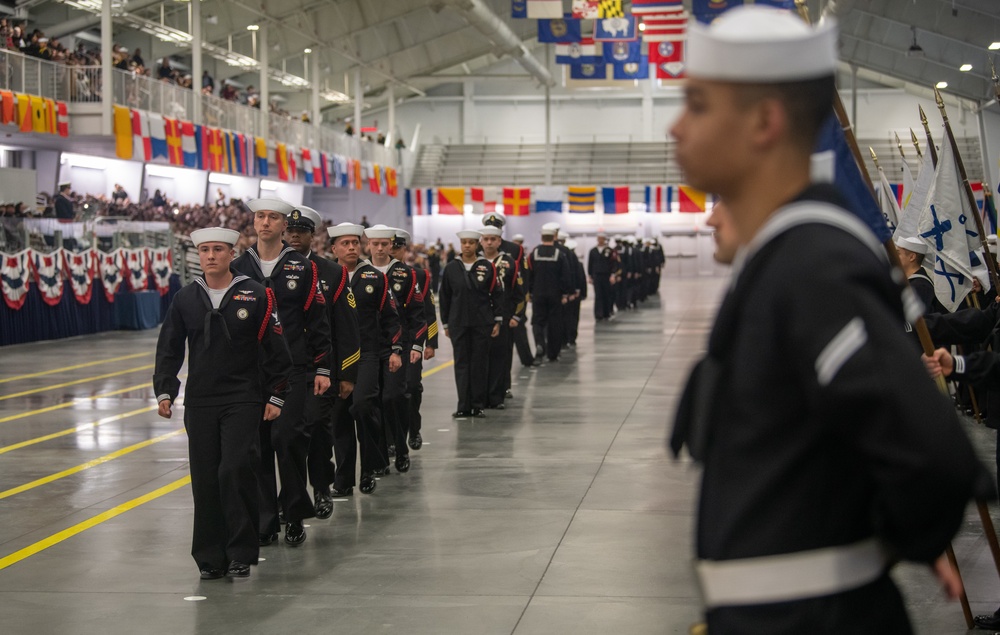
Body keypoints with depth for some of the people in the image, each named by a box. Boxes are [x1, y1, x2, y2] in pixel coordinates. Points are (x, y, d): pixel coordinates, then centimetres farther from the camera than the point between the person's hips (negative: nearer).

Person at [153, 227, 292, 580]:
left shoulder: (255, 296, -2)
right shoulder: (185, 299, 7)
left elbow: (276, 350, 2)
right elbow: (169, 350, 13)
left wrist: (275, 397, 0)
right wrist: (164, 392, 3)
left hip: (243, 401, -3)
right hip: (199, 404, 3)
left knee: (236, 471, -14)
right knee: (205, 481, 3)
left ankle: (241, 553, -2)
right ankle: (210, 558, 12)